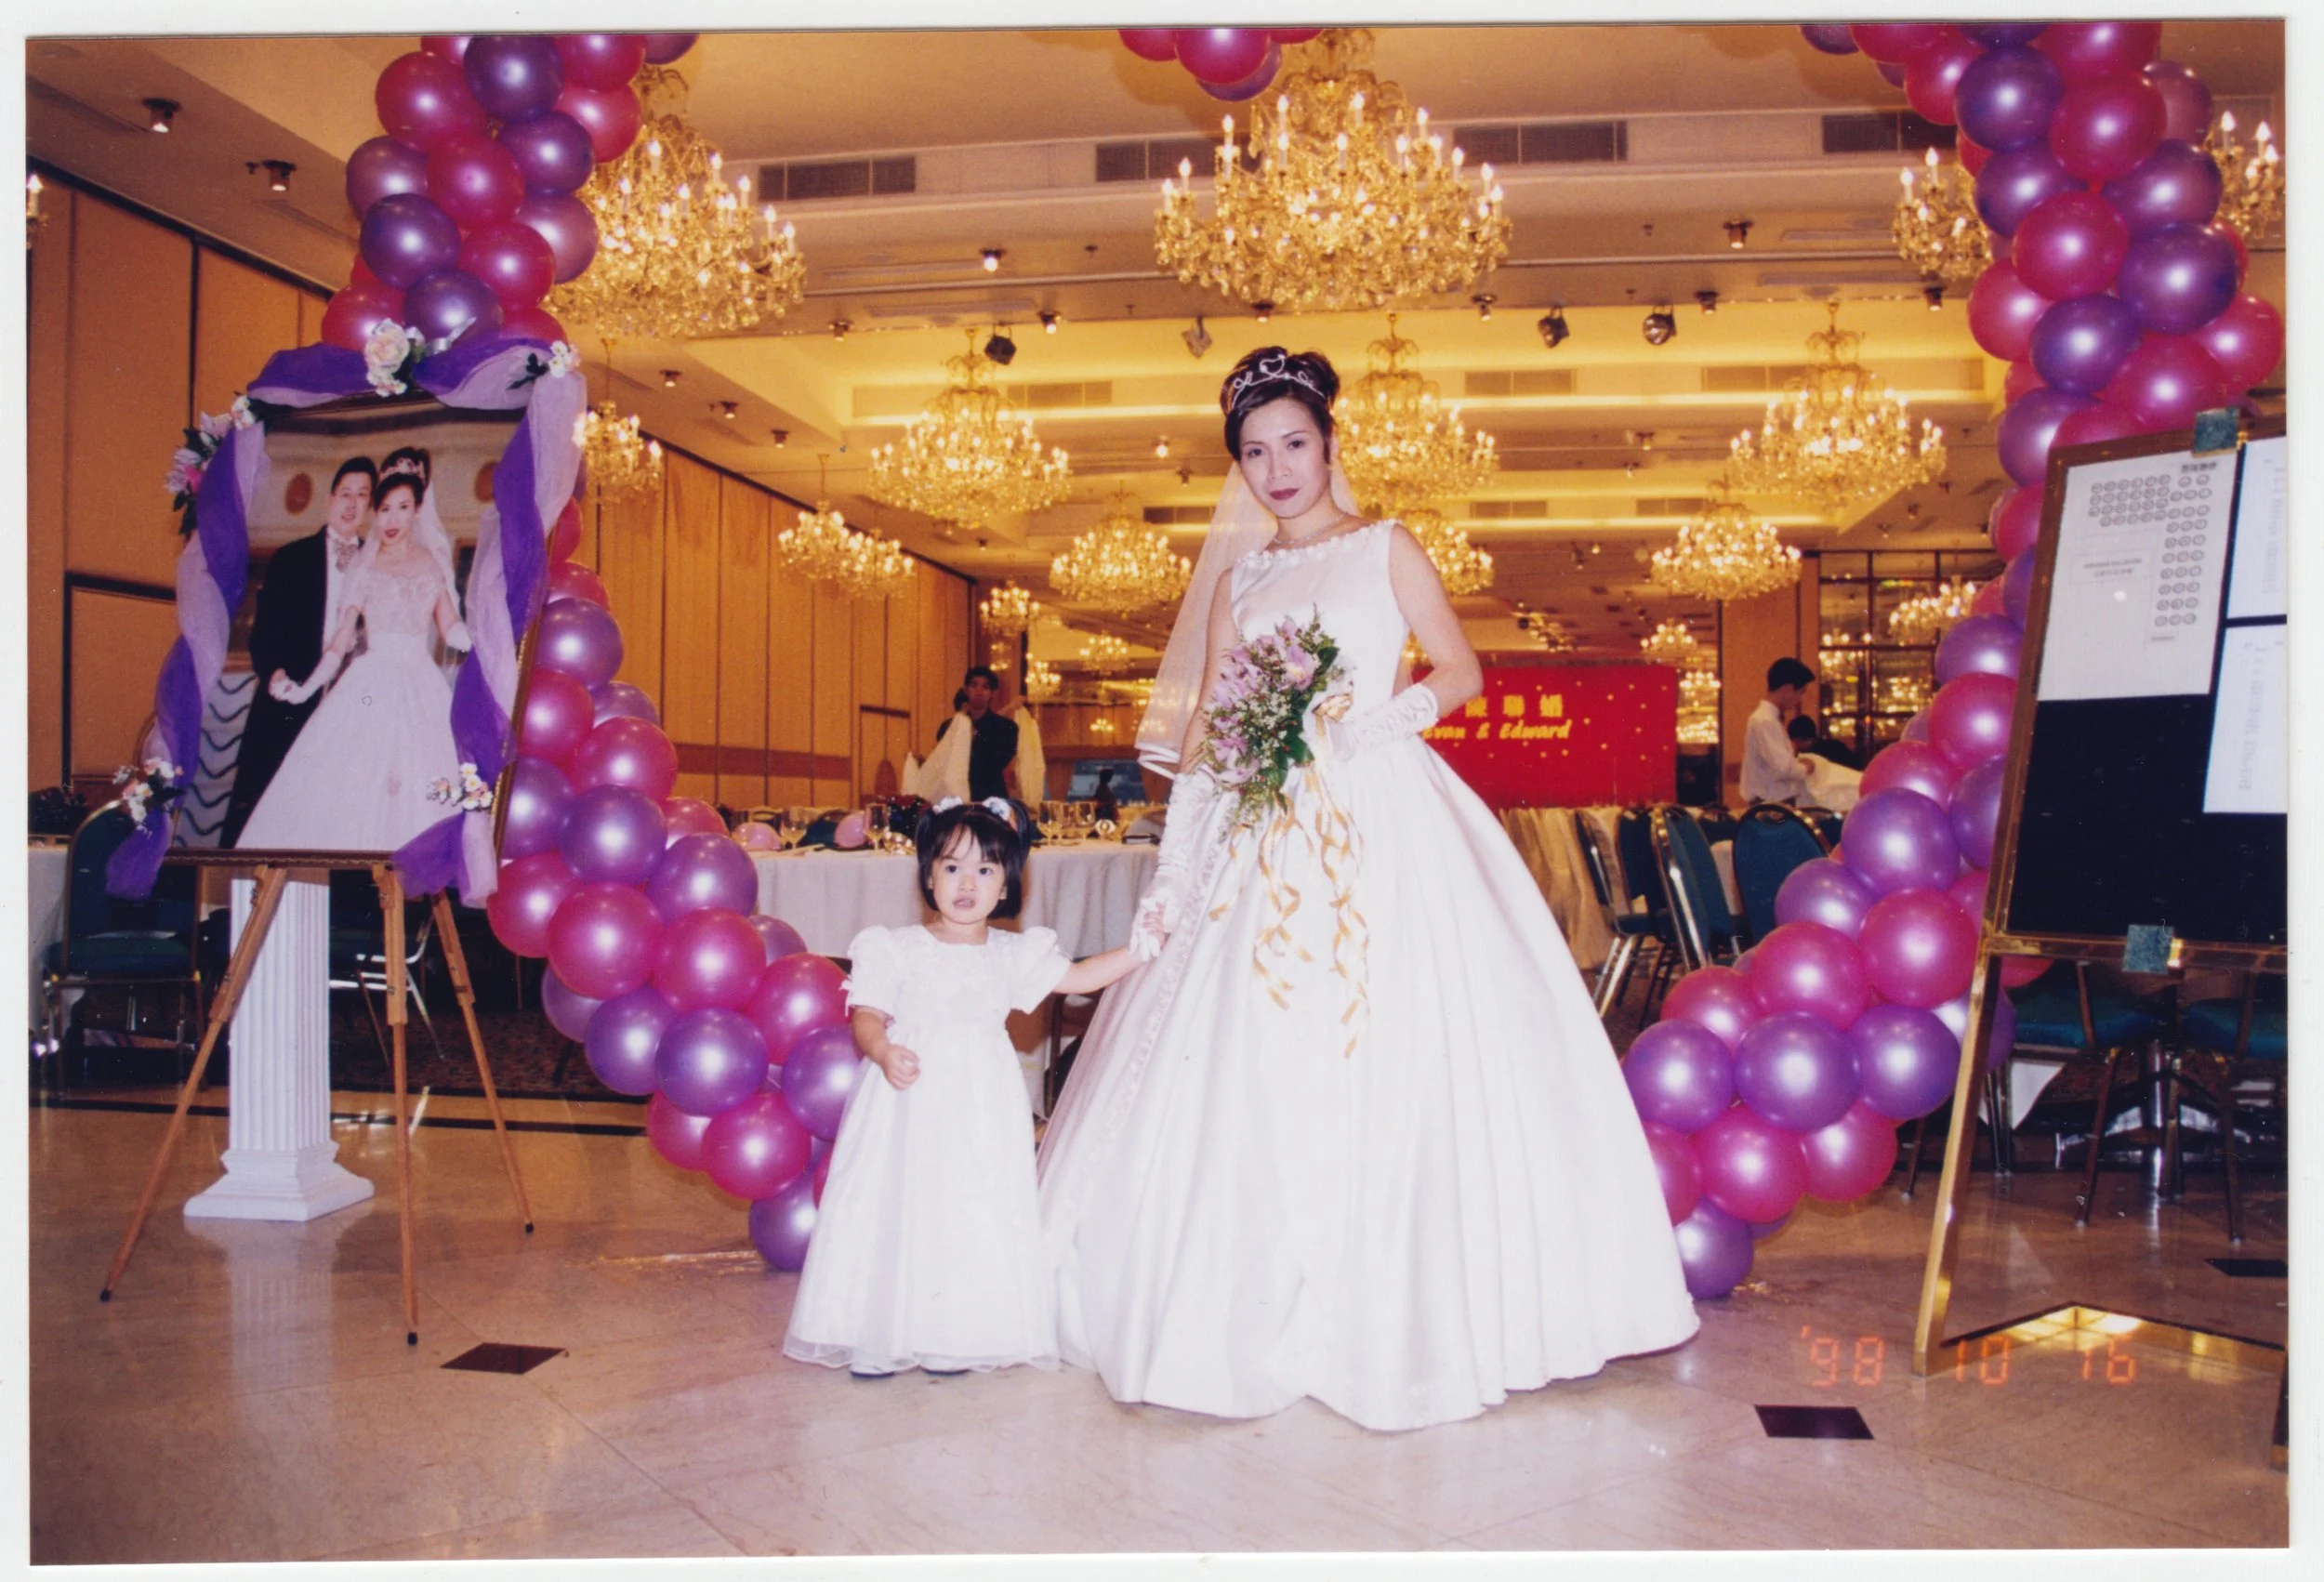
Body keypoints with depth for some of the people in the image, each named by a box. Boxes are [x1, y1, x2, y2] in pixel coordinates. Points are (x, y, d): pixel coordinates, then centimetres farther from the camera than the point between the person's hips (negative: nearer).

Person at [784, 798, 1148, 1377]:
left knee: (976, 1212, 1)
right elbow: (866, 1015, -6)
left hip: (982, 1110, 2)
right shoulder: (897, 949, -2)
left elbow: (1079, 977, 11)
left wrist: (1141, 946, 3)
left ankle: (957, 1336, 12)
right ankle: (880, 1336, 10)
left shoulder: (1014, 954, 6)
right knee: (895, 1208, -2)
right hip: (909, 1101, -2)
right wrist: (883, 1050, -26)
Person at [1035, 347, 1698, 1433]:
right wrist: (1174, 871, 3)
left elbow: (1463, 669, 5)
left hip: (1382, 826, -3)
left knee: (1391, 1055, -6)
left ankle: (1400, 1313, 4)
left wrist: (1379, 722, -13)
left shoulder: (1385, 549, 9)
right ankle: (1259, 1315, 11)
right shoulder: (1236, 580, 16)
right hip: (1264, 838, 3)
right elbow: (1201, 726, 11)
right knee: (1249, 1073, 0)